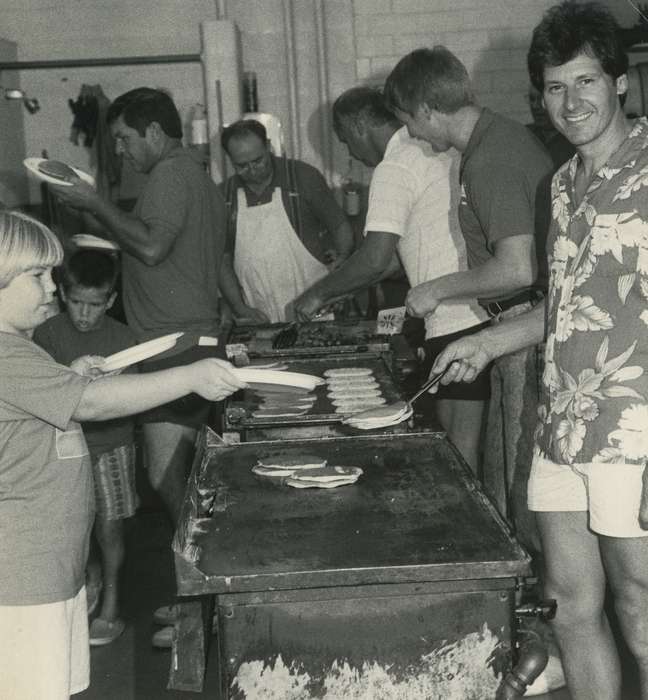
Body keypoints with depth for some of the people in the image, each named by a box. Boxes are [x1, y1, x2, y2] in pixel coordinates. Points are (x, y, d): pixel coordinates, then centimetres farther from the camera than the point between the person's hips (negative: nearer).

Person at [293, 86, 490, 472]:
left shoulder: (394, 169, -10)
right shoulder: (444, 148, 17)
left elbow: (376, 259, -17)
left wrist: (320, 293, -2)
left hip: (455, 322, -9)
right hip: (489, 310, 9)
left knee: (460, 448, -3)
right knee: (474, 442, 13)